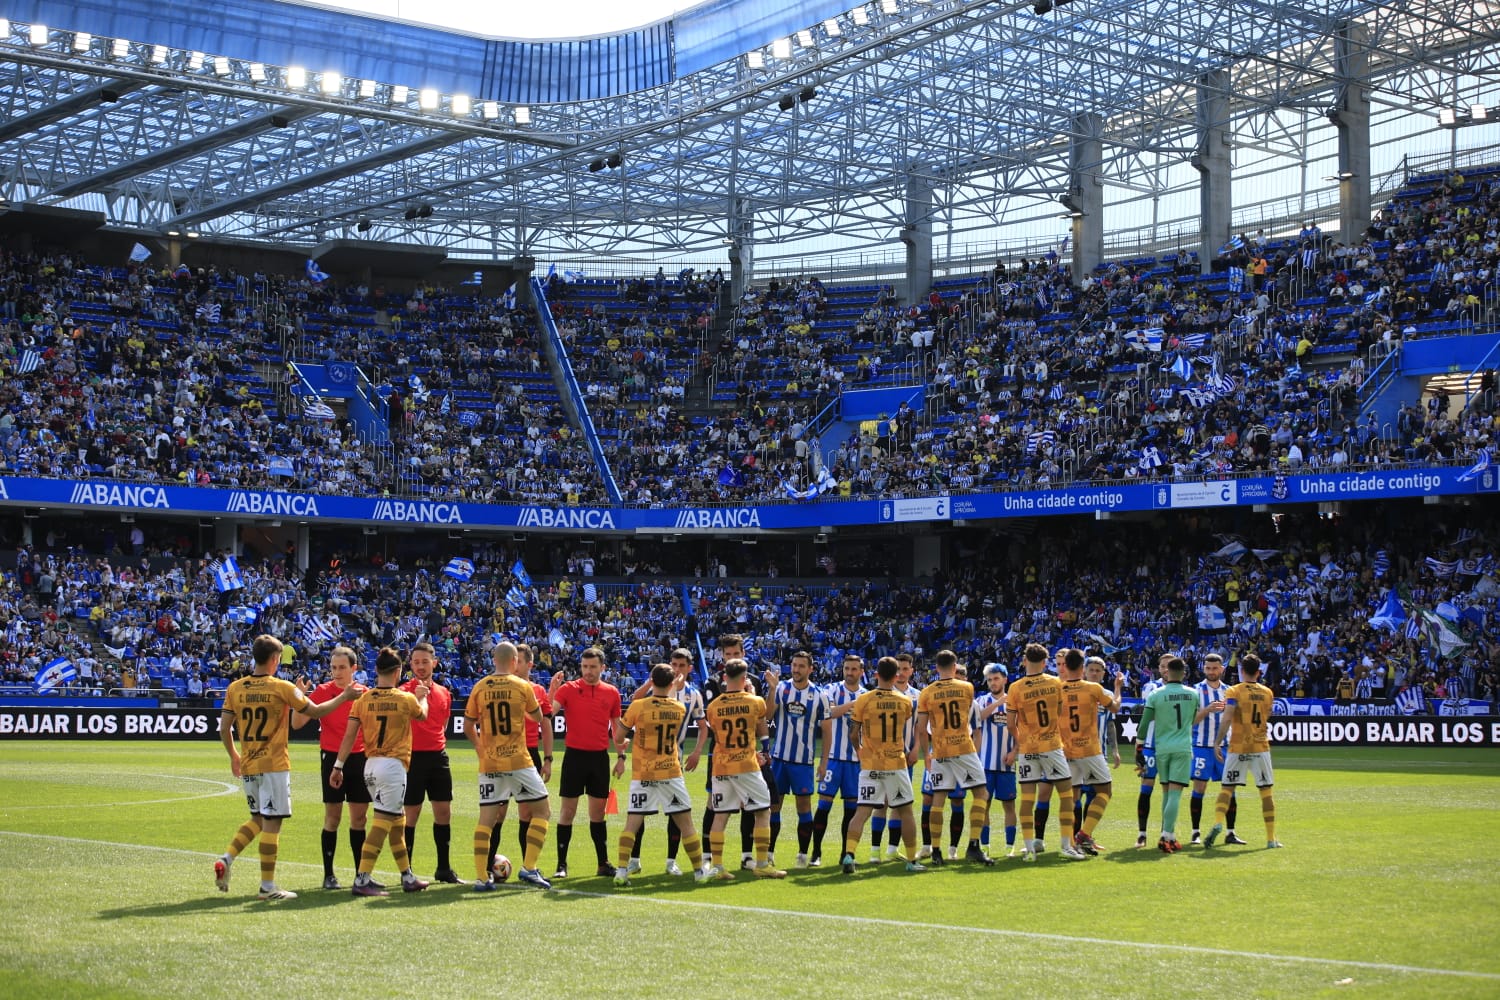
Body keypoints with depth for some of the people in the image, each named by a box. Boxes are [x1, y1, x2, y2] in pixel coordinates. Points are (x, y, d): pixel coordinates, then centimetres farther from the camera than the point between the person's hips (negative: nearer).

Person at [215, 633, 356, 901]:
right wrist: (345, 697, 9)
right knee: (271, 824, -1)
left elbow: (224, 727, 5)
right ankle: (268, 886, 1)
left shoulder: (235, 688, 2)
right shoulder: (283, 688, -10)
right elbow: (316, 712, -4)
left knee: (258, 820, 20)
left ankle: (226, 859, 1)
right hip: (274, 765, -5)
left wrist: (233, 756, 20)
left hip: (247, 766, 5)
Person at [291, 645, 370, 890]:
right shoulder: (323, 691, -4)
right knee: (332, 816, -1)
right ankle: (328, 874, 7)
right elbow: (297, 723, -9)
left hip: (359, 758, 3)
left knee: (359, 817, 6)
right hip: (332, 757, -3)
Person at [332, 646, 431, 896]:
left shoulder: (363, 700, 2)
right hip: (394, 764, -6)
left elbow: (349, 736, -2)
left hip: (371, 765, 6)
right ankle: (362, 881, -13)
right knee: (382, 822, -6)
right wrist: (421, 696, 36)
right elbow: (422, 714, 17)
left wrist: (338, 766, 3)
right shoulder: (406, 699, -5)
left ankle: (408, 877, 25)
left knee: (396, 822, 16)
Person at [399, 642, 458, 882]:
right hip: (413, 756, -5)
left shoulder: (443, 693, 11)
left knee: (444, 811, 7)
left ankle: (444, 868, 17)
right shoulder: (405, 691, -6)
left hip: (438, 756, 5)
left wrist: (440, 747, 13)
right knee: (411, 813, -1)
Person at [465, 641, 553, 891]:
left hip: (489, 764, 3)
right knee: (542, 811, 10)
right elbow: (538, 718, 10)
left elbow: (468, 727, 9)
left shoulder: (479, 688, 3)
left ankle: (481, 877, 1)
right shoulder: (522, 686, -4)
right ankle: (529, 868, 0)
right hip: (518, 761, -3)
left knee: (486, 819, 6)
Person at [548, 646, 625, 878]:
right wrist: (552, 690, -27)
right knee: (568, 811, 0)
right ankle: (561, 865, 5)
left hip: (600, 757, 2)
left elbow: (616, 727, 13)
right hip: (575, 756, -2)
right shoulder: (568, 689, -3)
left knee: (598, 812, 9)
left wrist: (621, 756, 9)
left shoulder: (611, 693, 5)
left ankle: (603, 863, 16)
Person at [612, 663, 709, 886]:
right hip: (671, 773, 1)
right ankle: (699, 871, 12)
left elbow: (618, 738, -2)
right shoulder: (680, 708, -2)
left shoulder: (638, 707, -9)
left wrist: (616, 721, 16)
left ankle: (622, 870, -7)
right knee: (685, 823, 7)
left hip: (642, 775, -1)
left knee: (632, 823, 2)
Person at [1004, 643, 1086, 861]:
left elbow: (1011, 723, -5)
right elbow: (1060, 714, 8)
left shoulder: (1015, 689, -7)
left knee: (1027, 797, 2)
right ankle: (1067, 846, 5)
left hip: (1027, 750, 0)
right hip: (1051, 746, 0)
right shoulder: (1055, 683, -3)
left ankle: (1029, 847, 0)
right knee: (1066, 793, 7)